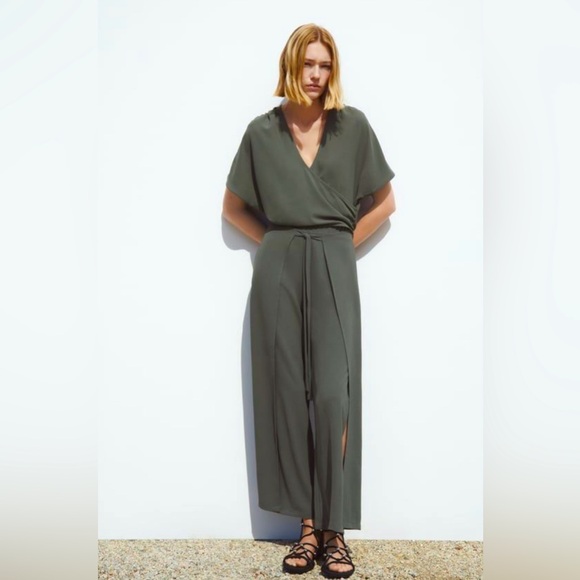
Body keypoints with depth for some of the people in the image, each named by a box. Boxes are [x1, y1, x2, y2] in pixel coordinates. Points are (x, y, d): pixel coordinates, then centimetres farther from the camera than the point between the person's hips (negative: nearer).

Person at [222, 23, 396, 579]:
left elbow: (384, 201, 12)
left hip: (333, 268, -1)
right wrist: (279, 242, 6)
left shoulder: (353, 125, 6)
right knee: (288, 393, 1)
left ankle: (334, 529, 1)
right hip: (278, 269, 1)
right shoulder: (262, 131, 8)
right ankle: (308, 525, 10)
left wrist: (342, 242, 4)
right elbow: (233, 207, 16)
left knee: (333, 393, -9)